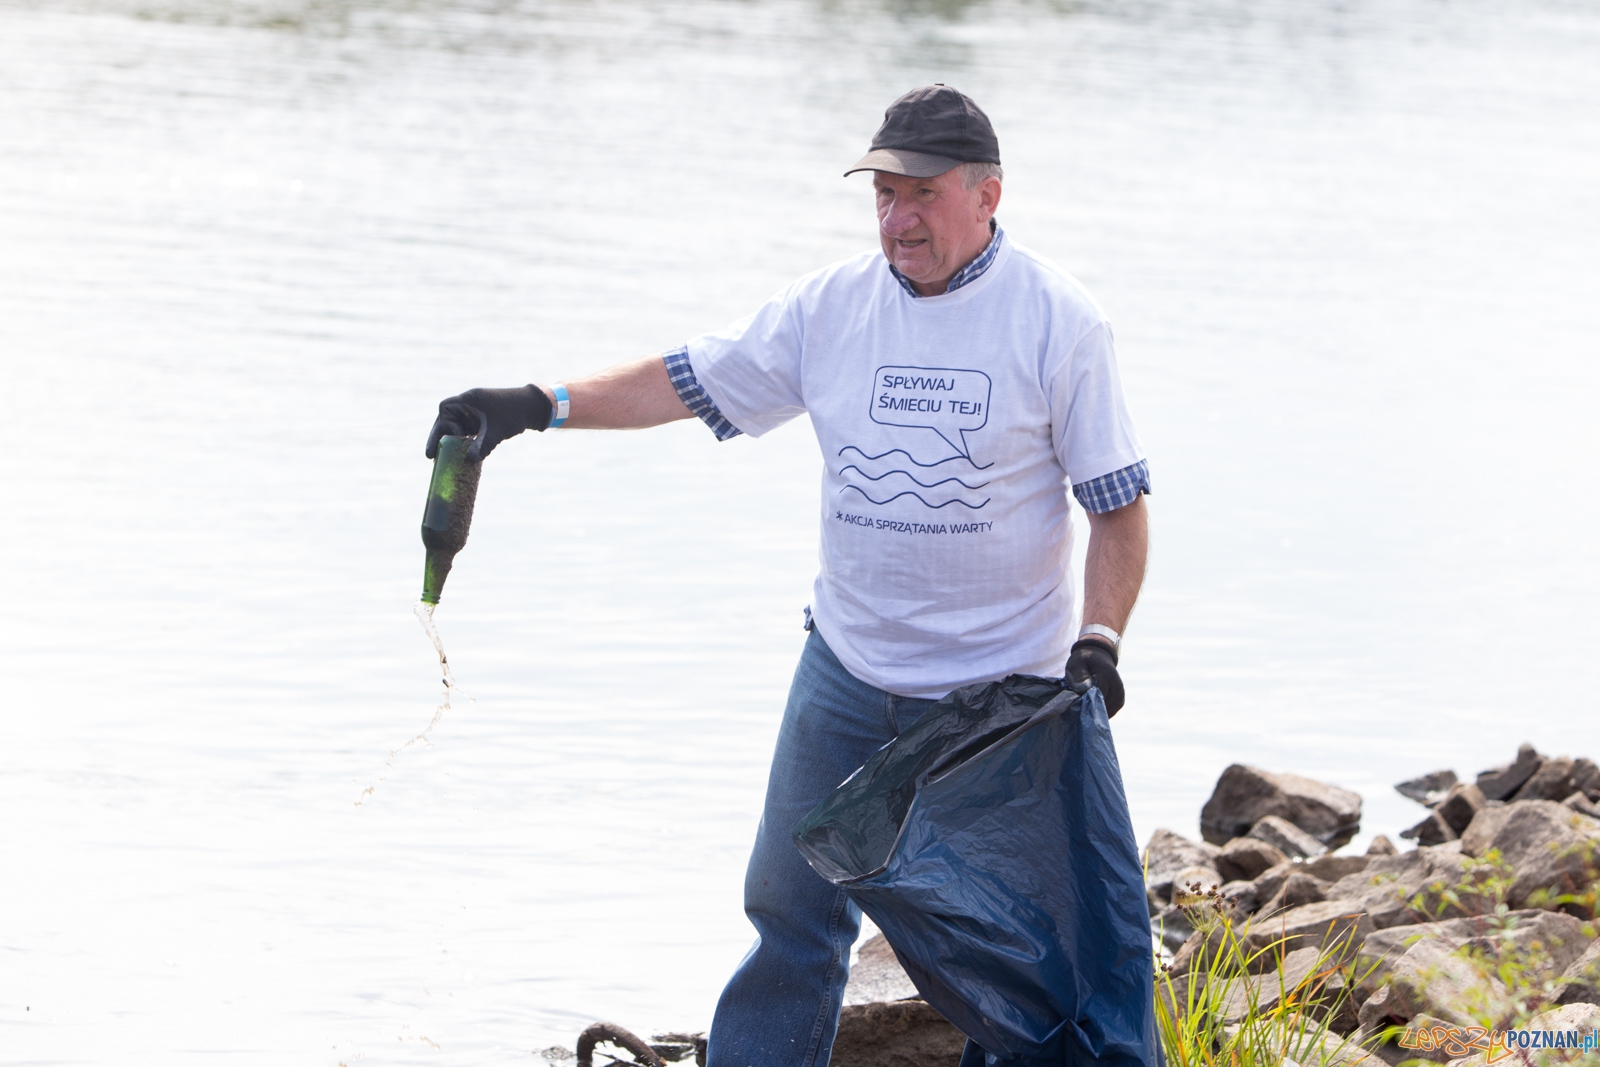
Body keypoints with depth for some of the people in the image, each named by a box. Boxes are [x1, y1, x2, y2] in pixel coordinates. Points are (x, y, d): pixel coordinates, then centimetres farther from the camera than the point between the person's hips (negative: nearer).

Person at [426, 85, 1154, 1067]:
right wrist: (539, 407, -5)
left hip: (999, 690, -4)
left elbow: (1118, 502, -6)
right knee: (792, 907, 6)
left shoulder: (1058, 321, -9)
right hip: (847, 669, 4)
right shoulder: (834, 306, 1)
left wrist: (1097, 641, -17)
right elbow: (693, 381, 6)